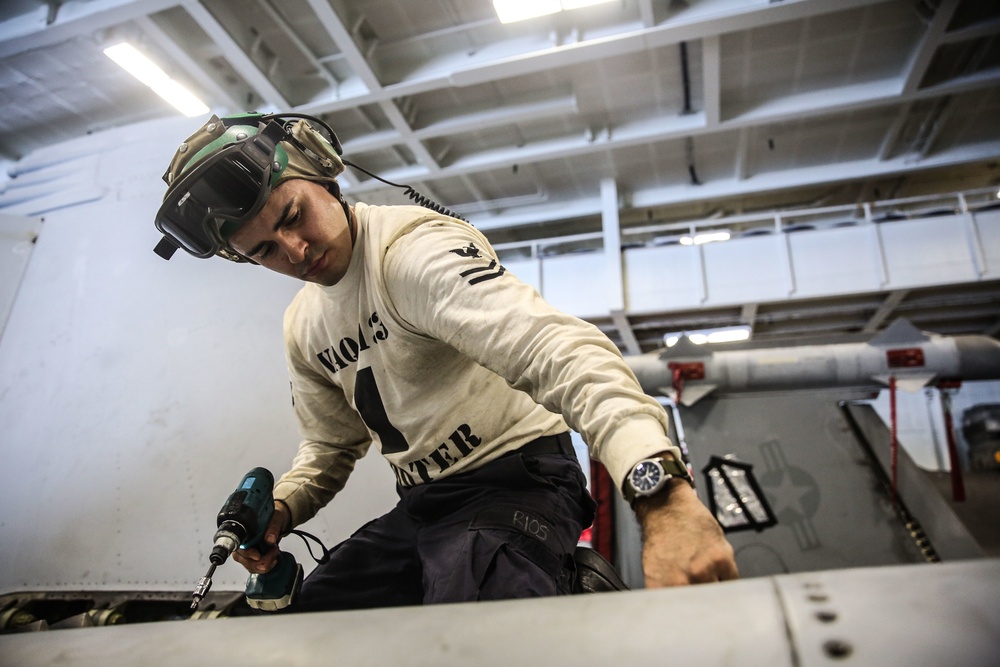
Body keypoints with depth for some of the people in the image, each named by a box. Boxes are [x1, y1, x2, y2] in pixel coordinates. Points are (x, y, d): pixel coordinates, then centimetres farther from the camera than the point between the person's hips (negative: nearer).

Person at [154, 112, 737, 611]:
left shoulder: (412, 248, -19)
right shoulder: (302, 328, 9)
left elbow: (556, 348, -36)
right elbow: (330, 445, 21)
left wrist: (661, 491, -51)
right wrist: (280, 510, 0)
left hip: (516, 480, -7)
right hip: (421, 506, 8)